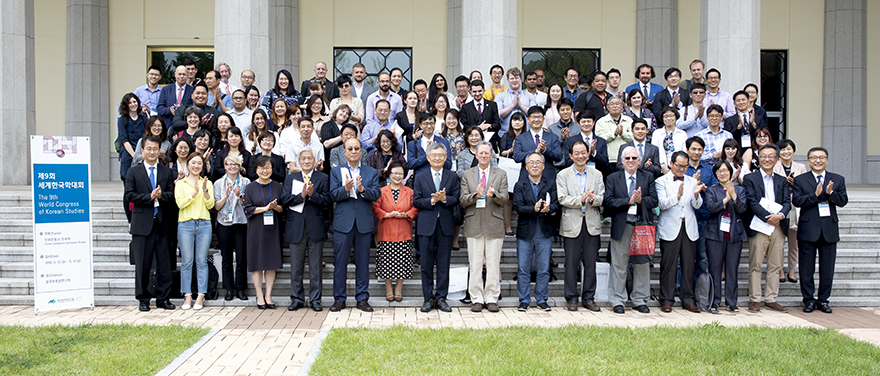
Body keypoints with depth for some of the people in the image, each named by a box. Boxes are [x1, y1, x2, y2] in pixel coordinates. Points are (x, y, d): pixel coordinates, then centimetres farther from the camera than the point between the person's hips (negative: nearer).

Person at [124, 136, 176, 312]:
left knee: (164, 263, 4)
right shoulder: (133, 172, 6)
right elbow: (129, 195, -4)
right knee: (142, 264, 3)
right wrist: (150, 197, -15)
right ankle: (143, 299, 14)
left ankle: (163, 299, 13)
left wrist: (161, 195, -15)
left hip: (161, 224, 2)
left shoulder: (167, 172, 12)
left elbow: (172, 195, 5)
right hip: (142, 223, -2)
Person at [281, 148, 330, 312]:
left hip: (316, 228, -1)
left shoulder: (323, 178, 6)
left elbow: (327, 201, -3)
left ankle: (315, 300, 11)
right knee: (296, 266, 5)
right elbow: (285, 200, -1)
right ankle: (297, 299, 15)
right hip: (296, 228, 1)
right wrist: (301, 195, -15)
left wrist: (312, 194, -18)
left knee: (315, 266, 3)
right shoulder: (290, 178, 11)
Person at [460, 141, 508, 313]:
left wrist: (494, 194, -21)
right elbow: (463, 200, 2)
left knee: (493, 264, 1)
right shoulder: (467, 174, 10)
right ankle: (476, 299, 8)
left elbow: (504, 199, 1)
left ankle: (492, 299, 9)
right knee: (474, 264, 1)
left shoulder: (501, 174, 9)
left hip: (494, 224, 0)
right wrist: (475, 195, -18)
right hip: (474, 224, 0)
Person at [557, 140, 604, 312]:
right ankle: (572, 299, 12)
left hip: (592, 224, 2)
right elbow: (562, 199, -8)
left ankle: (589, 298, 15)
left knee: (590, 263, 5)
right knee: (571, 263, 2)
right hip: (572, 224, -2)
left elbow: (602, 198, 4)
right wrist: (581, 199, -21)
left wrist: (593, 199, -18)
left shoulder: (597, 174, 11)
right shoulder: (563, 175, 3)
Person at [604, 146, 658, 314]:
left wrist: (641, 200, -17)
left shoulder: (648, 177, 9)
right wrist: (629, 201, -16)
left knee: (642, 264, 7)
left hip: (643, 225, 2)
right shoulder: (613, 178, 5)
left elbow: (654, 200, 1)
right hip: (621, 225, -1)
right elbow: (609, 201, -6)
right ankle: (617, 301, 10)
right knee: (619, 265, 2)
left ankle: (639, 301, 18)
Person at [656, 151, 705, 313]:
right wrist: (677, 195, -24)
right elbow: (662, 204, -9)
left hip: (689, 228, 3)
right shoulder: (662, 181, 3)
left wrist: (696, 194, -16)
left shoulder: (692, 182, 14)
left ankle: (687, 300, 13)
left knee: (689, 266, 5)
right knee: (668, 265, -1)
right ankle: (666, 300, 7)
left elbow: (697, 205, 5)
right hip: (670, 229, -3)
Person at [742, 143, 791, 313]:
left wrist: (780, 215, -15)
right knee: (755, 265, -2)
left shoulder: (782, 181, 16)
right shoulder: (750, 178, 2)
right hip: (758, 228, -4)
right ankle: (754, 299, 5)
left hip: (778, 228, 4)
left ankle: (771, 299, 15)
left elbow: (787, 202, 6)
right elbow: (752, 202, -7)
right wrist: (768, 218, -16)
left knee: (775, 266, 7)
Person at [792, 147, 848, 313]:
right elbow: (796, 200, -9)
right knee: (806, 268, 3)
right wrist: (815, 194, -21)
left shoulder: (838, 179, 10)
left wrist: (830, 193, -20)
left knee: (827, 267, 6)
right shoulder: (800, 180, 4)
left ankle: (823, 299, 18)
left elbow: (843, 201, -2)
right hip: (808, 229, -2)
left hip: (829, 229, 2)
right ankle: (808, 299, 14)